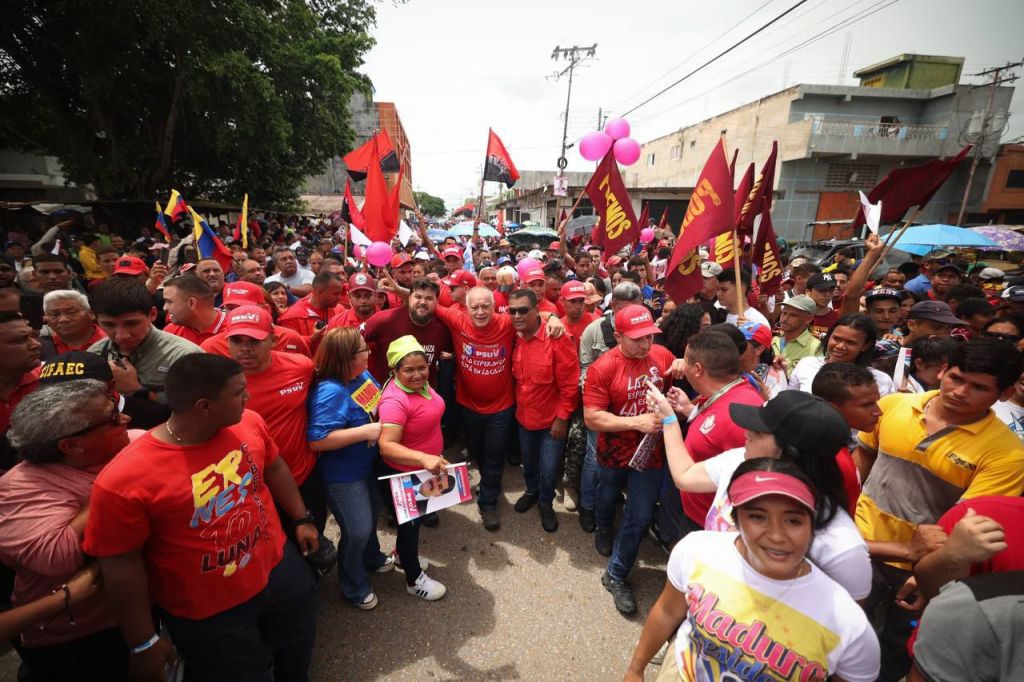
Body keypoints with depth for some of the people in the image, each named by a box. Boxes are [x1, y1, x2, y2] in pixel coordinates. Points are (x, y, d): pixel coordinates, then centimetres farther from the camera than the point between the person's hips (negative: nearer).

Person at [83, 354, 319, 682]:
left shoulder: (249, 423, -14)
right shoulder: (124, 480, -28)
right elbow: (121, 567, -17)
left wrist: (301, 519, 10)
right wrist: (144, 643, -7)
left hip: (279, 568, 5)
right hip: (208, 614, -4)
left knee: (299, 656, 26)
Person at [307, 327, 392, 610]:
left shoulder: (363, 375, -6)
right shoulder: (331, 392, -31)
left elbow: (380, 401, 13)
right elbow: (317, 440, -36)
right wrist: (366, 431, -34)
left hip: (367, 465, 9)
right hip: (343, 476, -9)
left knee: (372, 513, 28)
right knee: (357, 531, 7)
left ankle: (372, 558, 57)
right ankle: (354, 587, 35)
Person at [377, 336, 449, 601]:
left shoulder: (420, 384, -6)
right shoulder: (394, 401, -33)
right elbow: (386, 446, -40)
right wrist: (424, 458, -52)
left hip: (427, 468, 9)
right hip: (407, 473, -8)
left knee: (416, 517, 29)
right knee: (411, 521, 13)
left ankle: (402, 554, 55)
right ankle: (414, 579, 37)